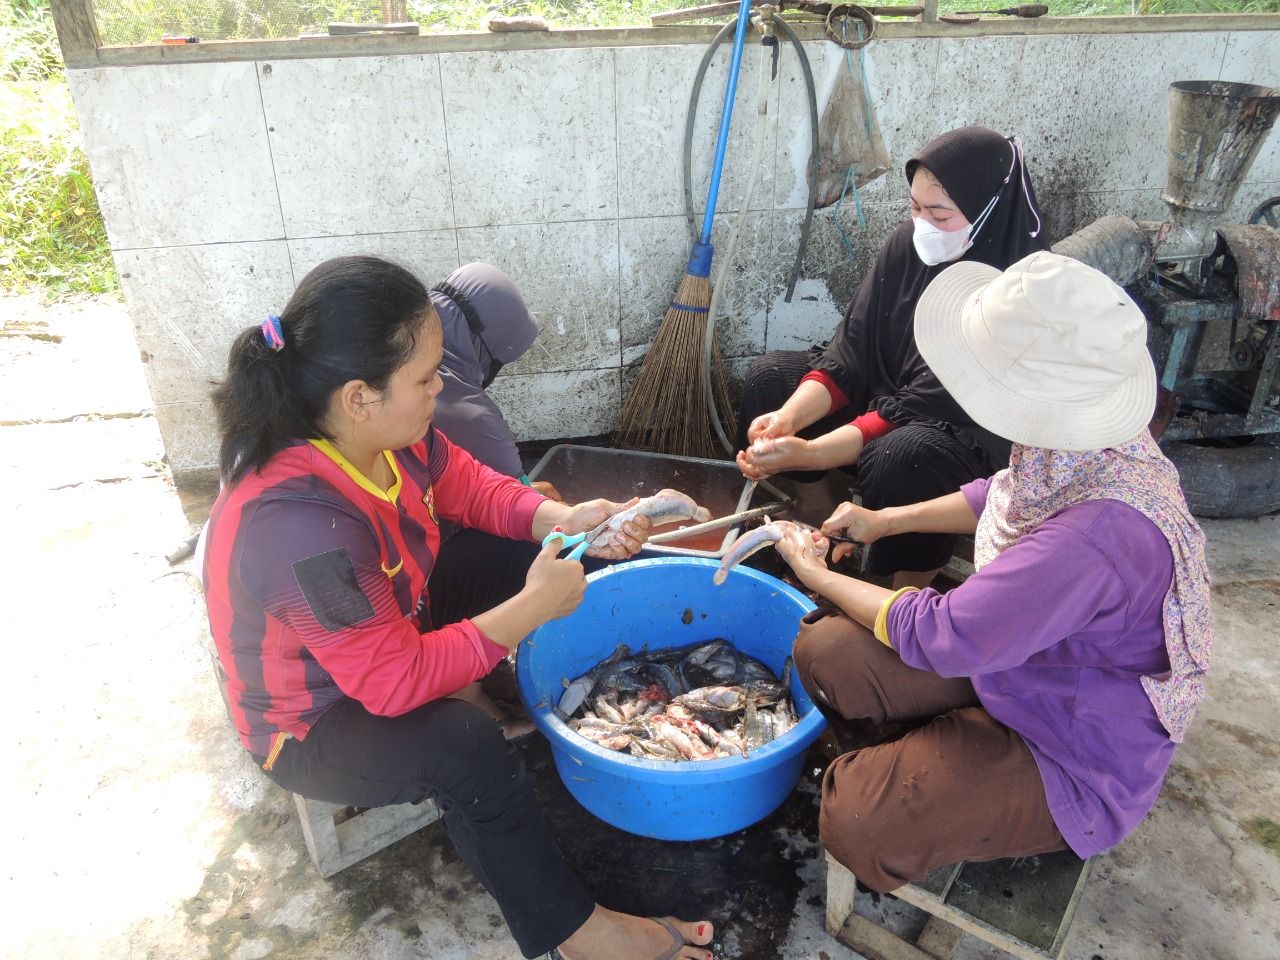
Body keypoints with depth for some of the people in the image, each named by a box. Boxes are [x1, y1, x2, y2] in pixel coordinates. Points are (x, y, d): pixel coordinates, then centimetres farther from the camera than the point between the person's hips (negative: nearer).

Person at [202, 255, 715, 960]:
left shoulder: (381, 428, -19)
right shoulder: (299, 529, -40)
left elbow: (460, 483, -1)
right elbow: (396, 681, -33)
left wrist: (561, 520, -17)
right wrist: (531, 609, -31)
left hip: (392, 627, 8)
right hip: (312, 726, -7)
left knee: (529, 555, 0)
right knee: (461, 743, -33)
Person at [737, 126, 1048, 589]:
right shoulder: (908, 245, -10)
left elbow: (921, 409, -31)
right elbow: (849, 353, -10)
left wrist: (807, 453, -39)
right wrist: (788, 418, -28)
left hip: (979, 439, -7)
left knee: (901, 457, -40)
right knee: (769, 376, -3)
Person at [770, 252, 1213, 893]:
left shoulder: (1090, 540, -41)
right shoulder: (1091, 444, -15)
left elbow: (937, 636, -28)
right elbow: (1004, 498, 10)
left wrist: (819, 577, -12)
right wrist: (884, 521, 7)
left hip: (1075, 762, -7)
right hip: (1019, 655, 8)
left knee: (854, 820, -20)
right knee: (824, 651, -2)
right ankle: (913, 769, 24)